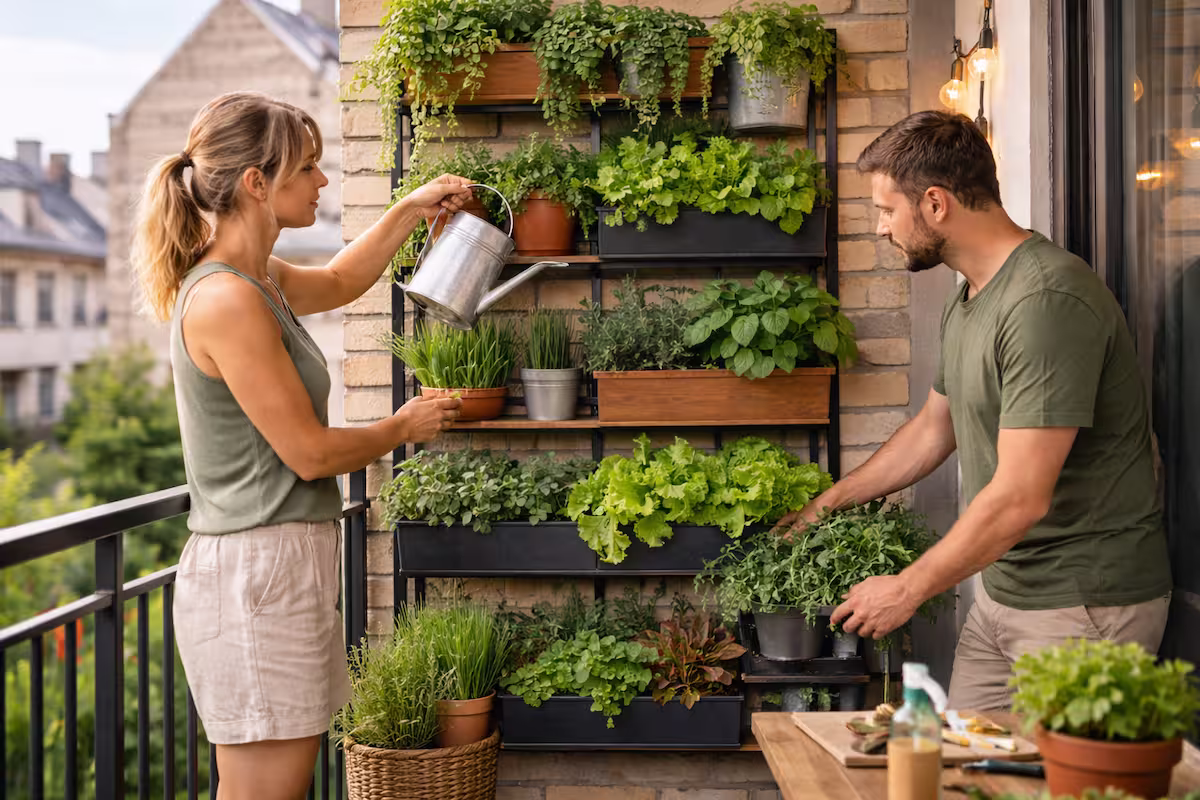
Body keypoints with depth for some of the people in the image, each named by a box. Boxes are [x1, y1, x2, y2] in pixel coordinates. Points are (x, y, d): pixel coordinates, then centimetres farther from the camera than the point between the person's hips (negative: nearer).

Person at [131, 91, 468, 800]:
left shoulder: (260, 280, 12)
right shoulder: (225, 300, -17)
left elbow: (338, 282, 36)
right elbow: (310, 452, -16)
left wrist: (411, 210, 28)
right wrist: (406, 427, 1)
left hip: (280, 564, 10)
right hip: (257, 574, -10)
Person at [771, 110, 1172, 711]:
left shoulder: (1047, 301, -22)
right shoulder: (965, 300, 10)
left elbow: (1020, 498, -25)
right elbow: (934, 429, 25)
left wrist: (906, 590, -15)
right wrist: (827, 504, 29)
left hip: (1083, 602, -9)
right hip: (1001, 592, 9)